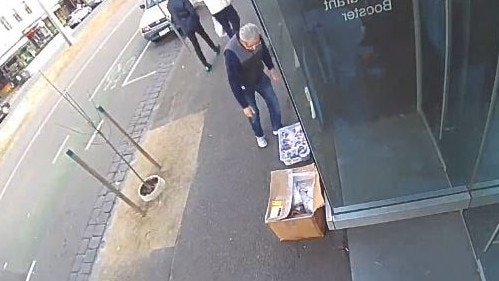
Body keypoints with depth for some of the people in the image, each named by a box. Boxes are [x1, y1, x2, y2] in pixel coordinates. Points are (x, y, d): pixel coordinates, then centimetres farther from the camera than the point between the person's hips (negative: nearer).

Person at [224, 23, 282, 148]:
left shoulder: (256, 39, -24)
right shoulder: (231, 53, -40)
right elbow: (233, 82, -32)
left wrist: (271, 68, 13)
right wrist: (244, 105, -26)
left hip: (261, 78, 5)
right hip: (245, 86, -4)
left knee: (274, 103, 16)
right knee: (253, 113, 15)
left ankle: (277, 129, 45)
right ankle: (259, 135, 47)